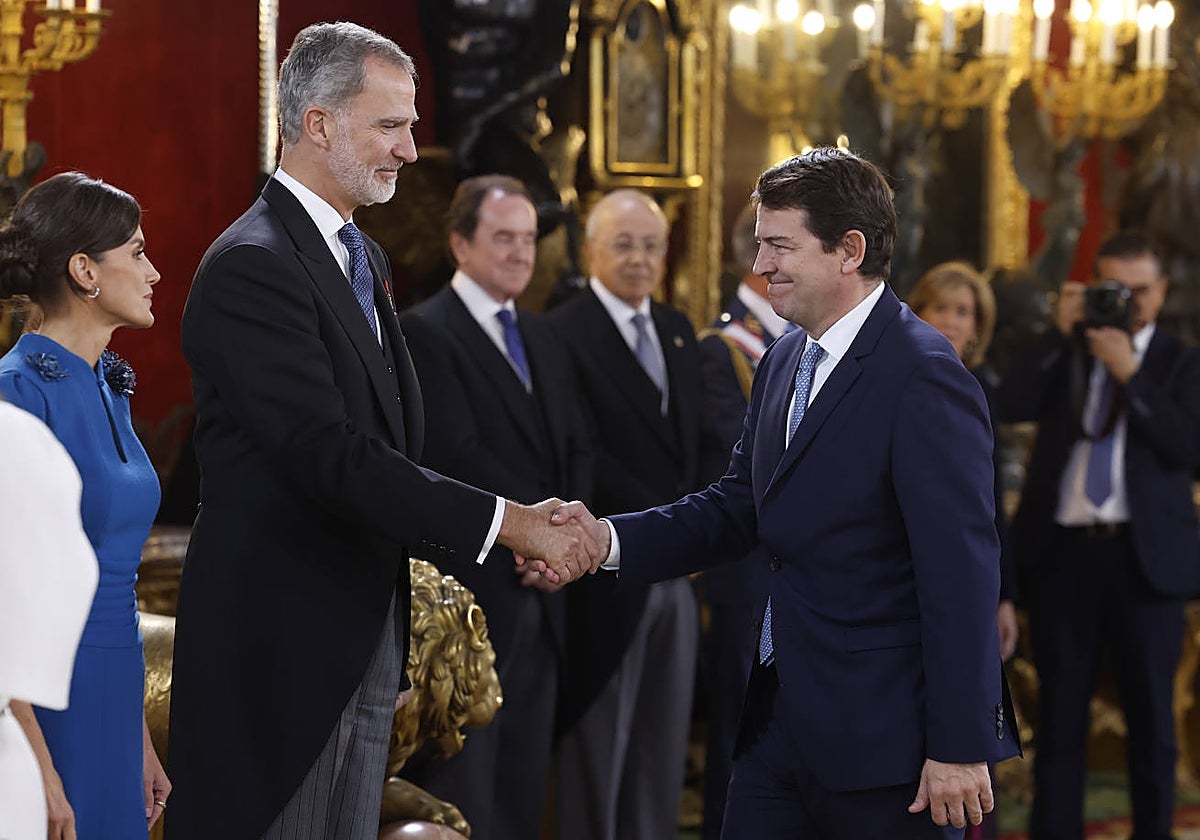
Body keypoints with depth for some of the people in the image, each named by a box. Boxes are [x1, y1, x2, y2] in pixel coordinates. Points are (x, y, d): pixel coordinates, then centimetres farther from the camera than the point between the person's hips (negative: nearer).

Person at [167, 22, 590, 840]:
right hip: (281, 645, -9)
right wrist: (505, 523, -22)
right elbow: (328, 458, -24)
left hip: (364, 641, 9)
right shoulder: (252, 266, -16)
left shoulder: (363, 256, 16)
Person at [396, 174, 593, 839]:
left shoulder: (543, 339, 18)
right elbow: (458, 454, -16)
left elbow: (577, 449, 14)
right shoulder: (423, 332, -7)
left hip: (539, 596, 7)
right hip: (469, 594, -7)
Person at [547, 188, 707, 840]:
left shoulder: (679, 331, 13)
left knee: (664, 745, 9)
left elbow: (696, 441, 15)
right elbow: (584, 457, -17)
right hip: (608, 573, -6)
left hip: (676, 571, 7)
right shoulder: (563, 335, -10)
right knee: (599, 744, 2)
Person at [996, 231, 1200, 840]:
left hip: (1144, 556, -2)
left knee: (1151, 717, 3)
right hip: (1062, 552, 2)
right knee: (1059, 716, 5)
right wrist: (1061, 334, -8)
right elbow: (1011, 406, -3)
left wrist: (1131, 374, -13)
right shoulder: (1066, 351, 13)